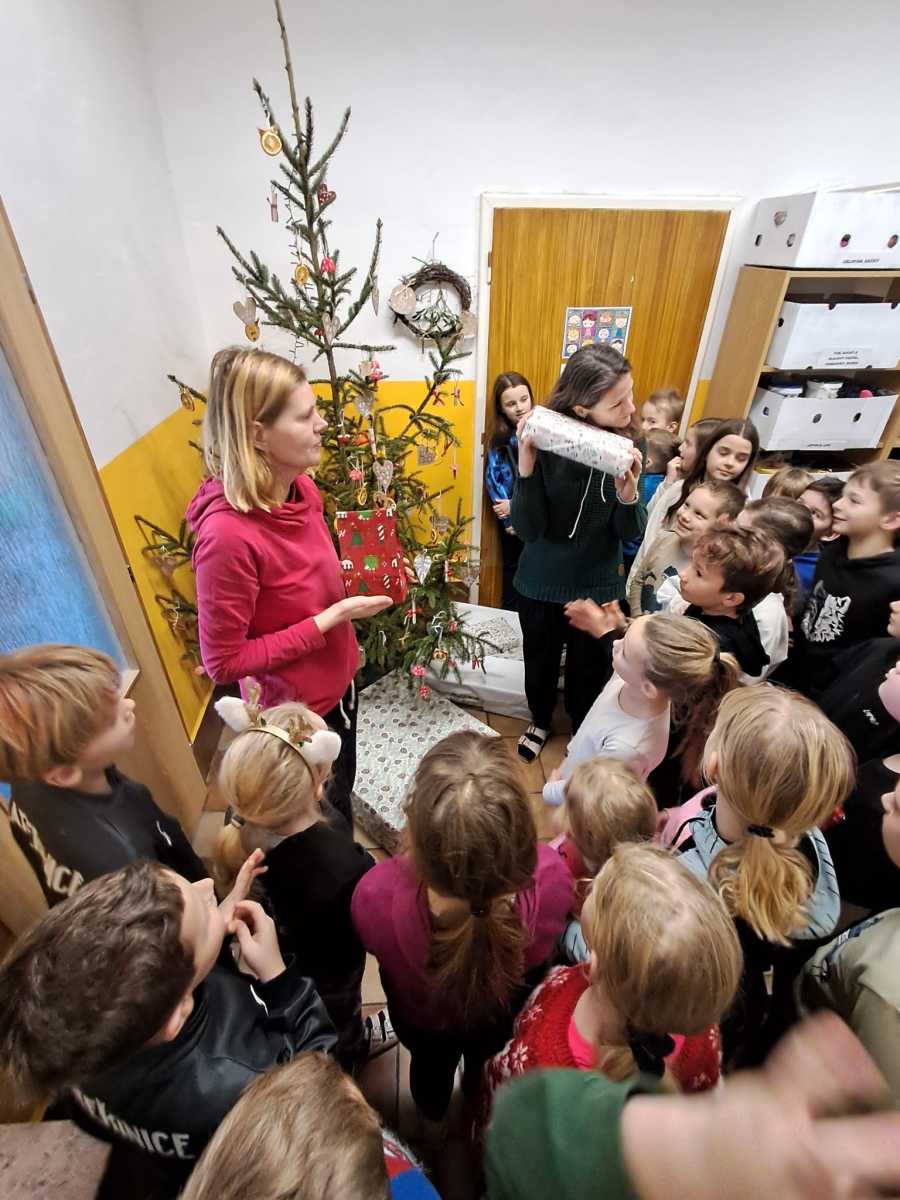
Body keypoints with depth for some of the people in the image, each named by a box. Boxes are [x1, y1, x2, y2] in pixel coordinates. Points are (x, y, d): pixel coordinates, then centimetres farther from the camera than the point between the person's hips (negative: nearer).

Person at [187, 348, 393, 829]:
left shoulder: (301, 488, -9)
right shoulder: (228, 533, -32)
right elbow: (223, 661, -24)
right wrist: (330, 619, -26)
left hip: (337, 682, 7)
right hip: (295, 709, -7)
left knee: (341, 797, 32)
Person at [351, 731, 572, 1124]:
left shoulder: (375, 895, -46)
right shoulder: (550, 877, -44)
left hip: (421, 1018, 0)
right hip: (507, 1014, 1)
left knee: (430, 1064, 38)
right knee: (486, 1065, 38)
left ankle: (433, 1120, 71)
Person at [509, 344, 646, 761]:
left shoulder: (624, 449, -13)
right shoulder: (542, 444, -20)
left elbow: (630, 533, -10)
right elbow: (528, 530, -22)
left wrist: (628, 492, -30)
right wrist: (526, 467, -36)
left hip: (598, 587, 1)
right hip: (541, 584, -1)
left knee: (590, 669, 20)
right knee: (540, 660, 22)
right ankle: (540, 722, 53)